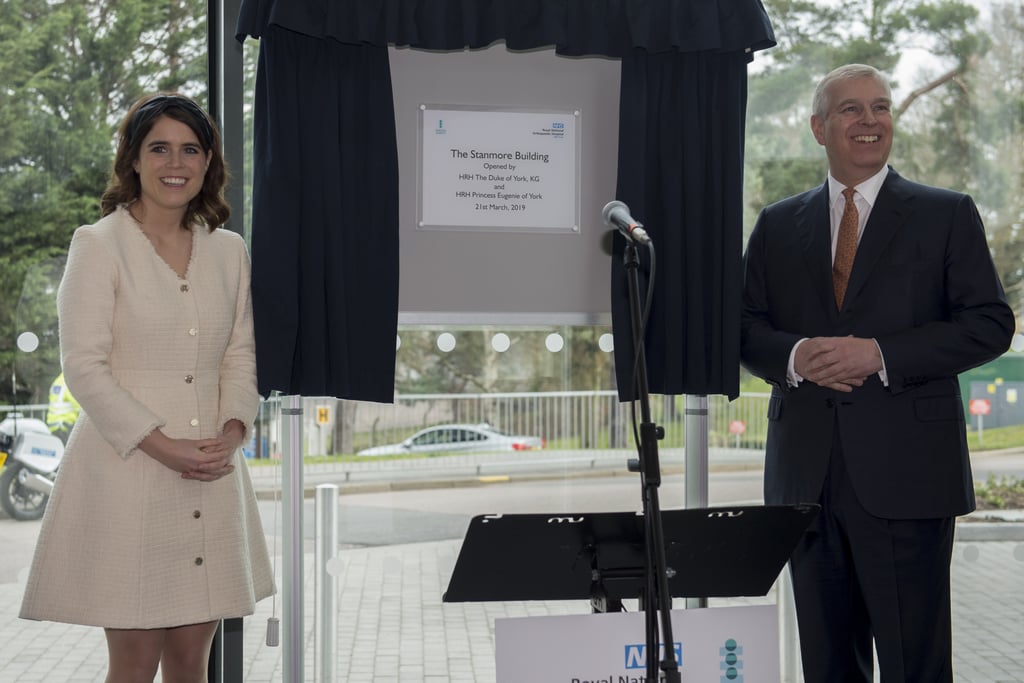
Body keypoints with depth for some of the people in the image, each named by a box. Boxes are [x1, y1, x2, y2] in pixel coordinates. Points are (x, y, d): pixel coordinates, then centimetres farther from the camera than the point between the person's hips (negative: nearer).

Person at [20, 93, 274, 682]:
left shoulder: (229, 251, 12)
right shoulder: (98, 245, -3)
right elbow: (85, 367, -9)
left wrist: (232, 431, -5)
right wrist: (162, 446, -16)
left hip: (212, 475, 5)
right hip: (126, 468, -4)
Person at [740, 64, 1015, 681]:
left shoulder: (948, 215, 5)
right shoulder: (778, 226, 14)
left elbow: (991, 324, -3)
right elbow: (745, 328, 10)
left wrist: (881, 354, -14)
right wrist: (795, 356, -12)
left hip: (906, 474, -3)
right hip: (807, 474, 3)